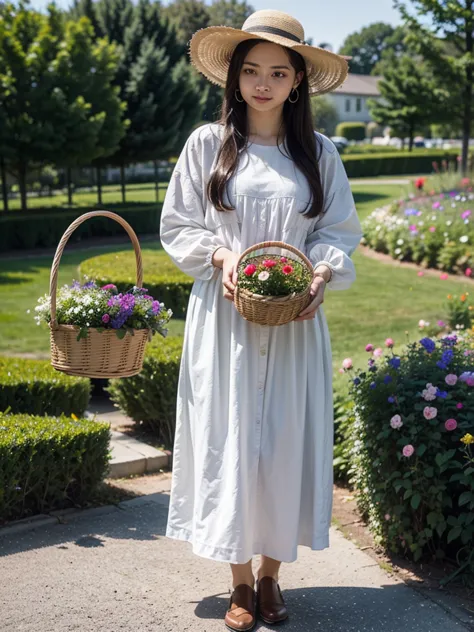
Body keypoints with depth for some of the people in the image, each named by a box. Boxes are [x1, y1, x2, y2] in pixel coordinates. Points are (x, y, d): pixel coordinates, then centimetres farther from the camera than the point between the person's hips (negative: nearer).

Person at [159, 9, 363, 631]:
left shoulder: (319, 152, 4)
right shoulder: (207, 143, 1)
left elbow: (341, 232, 8)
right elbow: (177, 227, 5)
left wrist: (321, 273, -12)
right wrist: (220, 257, -13)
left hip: (294, 323, 1)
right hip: (224, 317, -1)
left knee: (286, 442, 5)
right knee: (227, 441, 2)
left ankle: (271, 574, 23)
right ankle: (240, 582, 18)